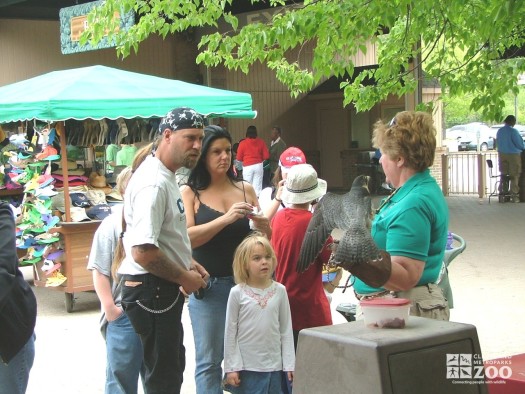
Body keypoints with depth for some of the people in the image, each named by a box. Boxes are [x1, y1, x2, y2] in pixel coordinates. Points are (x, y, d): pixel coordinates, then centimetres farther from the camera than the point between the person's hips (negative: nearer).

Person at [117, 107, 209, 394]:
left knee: (173, 367, 22)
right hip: (151, 291, -11)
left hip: (163, 290, 11)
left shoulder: (165, 177, 13)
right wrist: (184, 277, -16)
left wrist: (187, 263, 13)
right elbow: (143, 252, -29)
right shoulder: (154, 183, -22)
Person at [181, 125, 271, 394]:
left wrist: (263, 227, -10)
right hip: (208, 287, -3)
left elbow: (265, 239, 13)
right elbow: (187, 237, -13)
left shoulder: (245, 189, 9)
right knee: (209, 360, 1)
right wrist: (225, 219, -22)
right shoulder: (190, 193, 0)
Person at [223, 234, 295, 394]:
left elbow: (286, 330, 4)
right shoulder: (237, 293, -5)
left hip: (274, 365, 2)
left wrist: (289, 364, 3)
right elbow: (230, 332, -2)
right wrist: (231, 367, -4)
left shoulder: (279, 290, 1)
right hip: (246, 366, -2)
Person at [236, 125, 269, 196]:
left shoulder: (243, 143, -4)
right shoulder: (261, 142, 1)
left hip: (247, 166, -2)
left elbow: (239, 158, 0)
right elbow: (266, 156, 1)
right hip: (258, 165, 2)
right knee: (257, 187, 2)